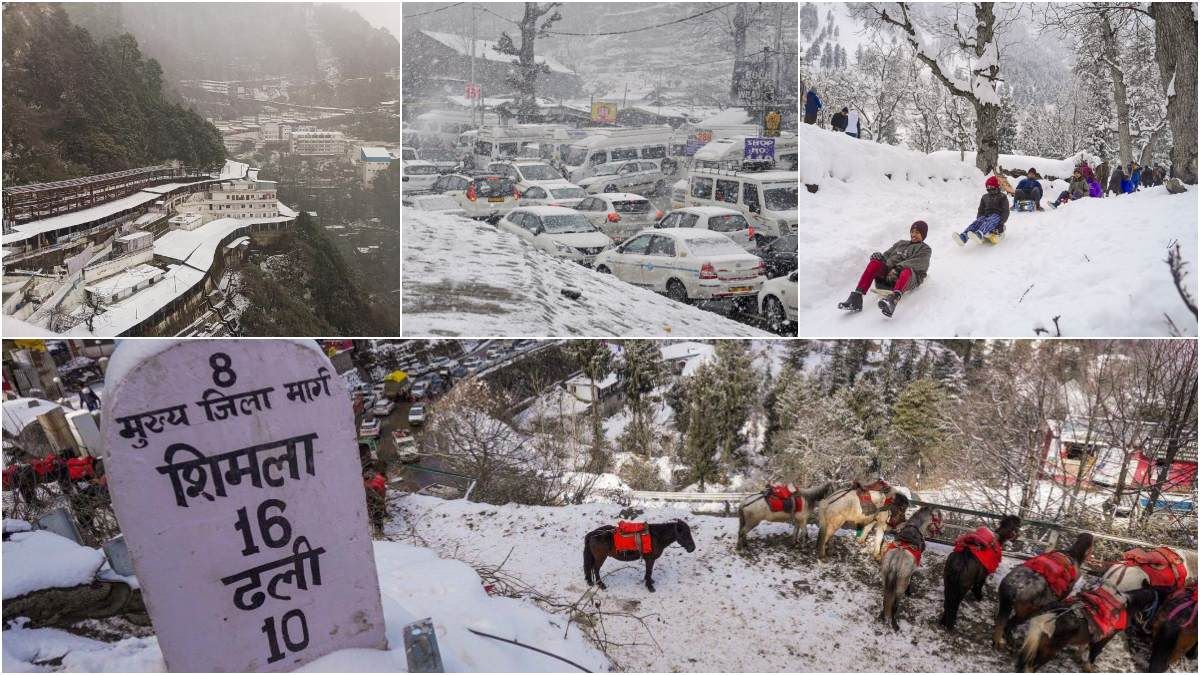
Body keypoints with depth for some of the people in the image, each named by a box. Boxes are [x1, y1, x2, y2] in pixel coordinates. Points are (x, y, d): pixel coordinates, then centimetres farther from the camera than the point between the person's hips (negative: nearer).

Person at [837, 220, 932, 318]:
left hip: (911, 279, -4)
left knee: (907, 270, -39)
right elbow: (887, 255, 25)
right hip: (889, 272, 5)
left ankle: (893, 300, -69)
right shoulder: (901, 243, 33)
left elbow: (914, 263, -5)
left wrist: (897, 269, -22)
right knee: (874, 263, -23)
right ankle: (856, 298, -38)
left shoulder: (925, 249, 15)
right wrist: (879, 256, -1)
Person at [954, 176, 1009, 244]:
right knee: (976, 222, -30)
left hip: (997, 216, -4)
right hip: (986, 216, 4)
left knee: (989, 222, -40)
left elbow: (1005, 212, -2)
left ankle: (979, 234, -74)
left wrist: (1001, 223, -16)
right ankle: (963, 237, -60)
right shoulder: (985, 197, 22)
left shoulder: (1002, 197, 6)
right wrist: (978, 219, 3)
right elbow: (981, 210, 23)